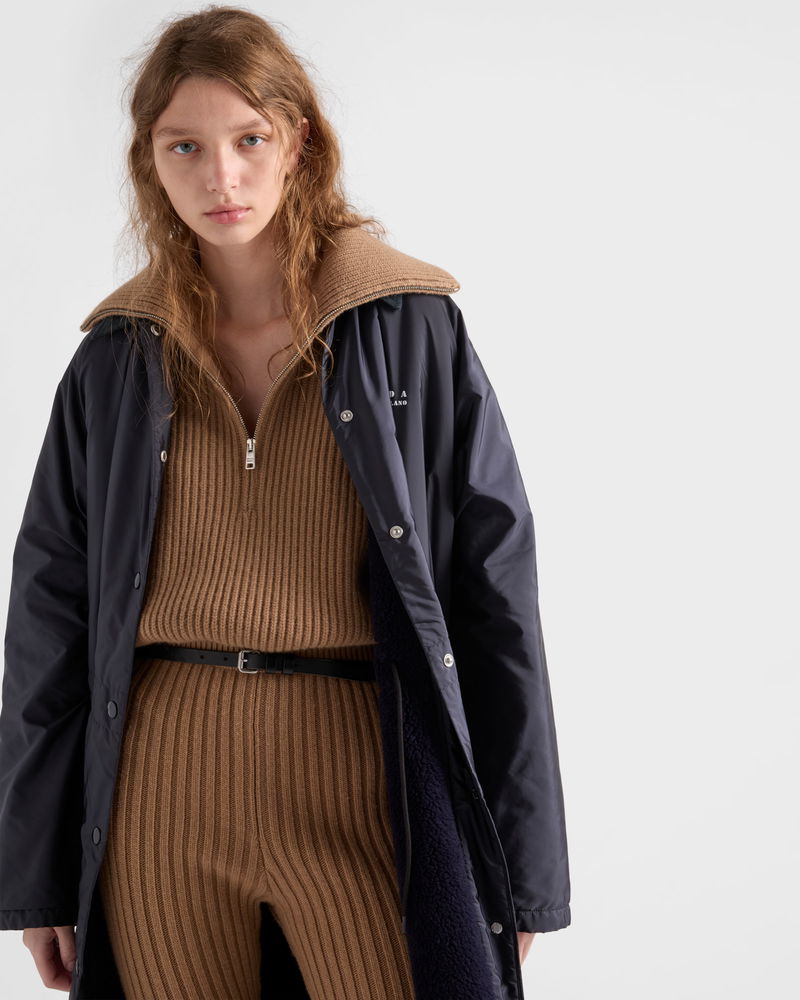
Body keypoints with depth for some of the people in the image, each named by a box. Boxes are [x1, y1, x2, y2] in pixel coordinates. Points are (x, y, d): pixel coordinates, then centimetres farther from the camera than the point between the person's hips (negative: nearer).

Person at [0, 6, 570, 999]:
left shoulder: (413, 330, 0)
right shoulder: (116, 359, 7)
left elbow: (495, 592, -1)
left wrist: (519, 864, -3)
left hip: (356, 772, -2)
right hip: (161, 778, 3)